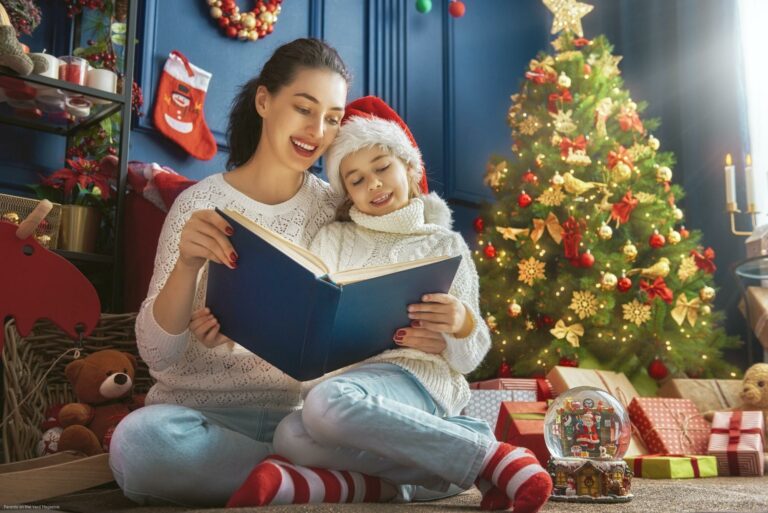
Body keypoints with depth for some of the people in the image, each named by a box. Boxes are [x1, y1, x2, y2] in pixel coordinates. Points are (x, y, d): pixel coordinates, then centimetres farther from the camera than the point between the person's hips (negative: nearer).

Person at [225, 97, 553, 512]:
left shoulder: (446, 246, 12)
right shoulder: (334, 239, 19)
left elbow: (468, 357, 6)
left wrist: (463, 325, -17)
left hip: (418, 374, -3)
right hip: (344, 374, 3)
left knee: (329, 402, -37)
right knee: (292, 437, -32)